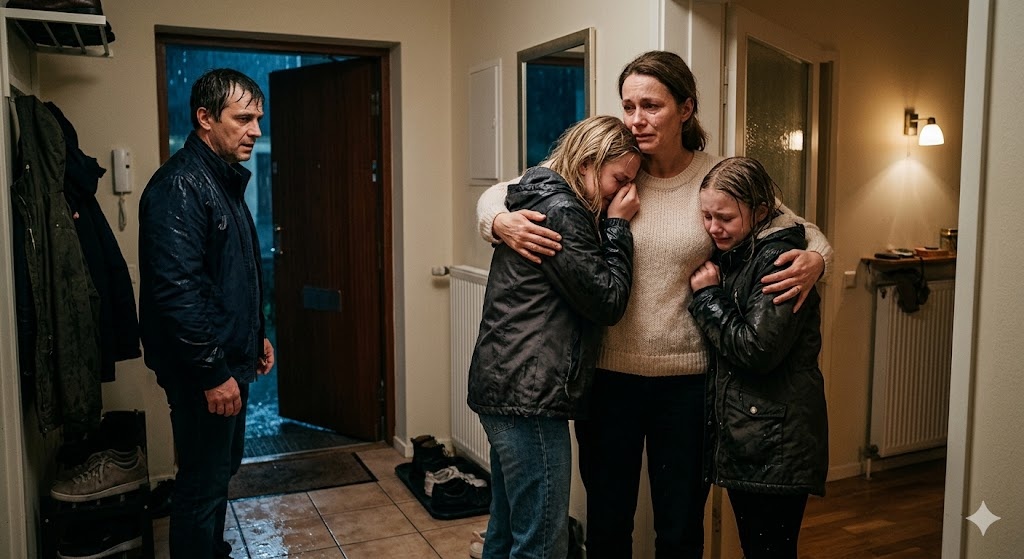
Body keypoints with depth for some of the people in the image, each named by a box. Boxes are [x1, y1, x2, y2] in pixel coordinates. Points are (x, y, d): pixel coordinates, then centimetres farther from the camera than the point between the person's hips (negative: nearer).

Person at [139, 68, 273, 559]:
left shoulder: (226, 180, 11)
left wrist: (255, 336, 20)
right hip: (203, 371, -10)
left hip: (229, 360, 10)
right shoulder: (180, 186, -20)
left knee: (222, 468, 23)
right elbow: (177, 292, -26)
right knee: (203, 483, 3)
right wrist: (212, 373, -24)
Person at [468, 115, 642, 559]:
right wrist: (618, 226, -5)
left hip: (503, 385, 11)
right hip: (529, 394, -11)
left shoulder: (539, 199, 17)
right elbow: (607, 302, -13)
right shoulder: (561, 210, -14)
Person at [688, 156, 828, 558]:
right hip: (741, 437, 9)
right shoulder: (731, 254, 12)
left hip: (776, 446, -9)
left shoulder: (779, 259, -15)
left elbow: (756, 350, -22)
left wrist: (707, 295, -13)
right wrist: (707, 291, 0)